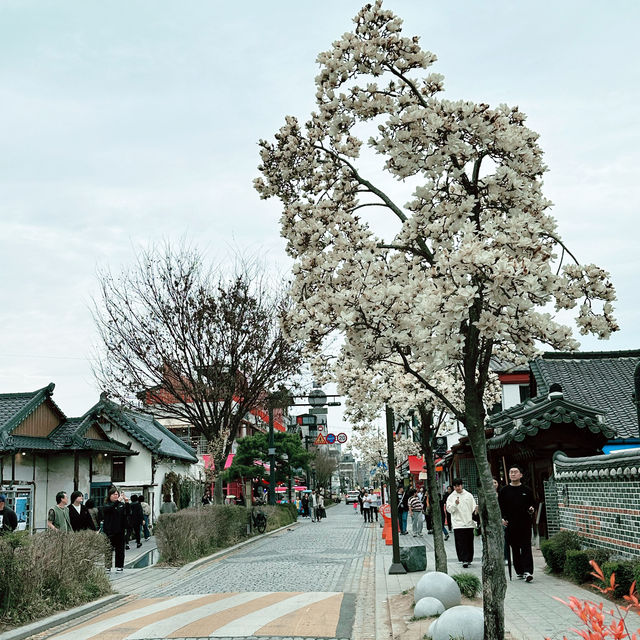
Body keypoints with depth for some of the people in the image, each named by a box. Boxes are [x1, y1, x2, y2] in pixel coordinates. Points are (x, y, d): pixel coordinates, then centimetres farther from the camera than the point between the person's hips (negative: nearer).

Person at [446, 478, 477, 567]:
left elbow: (473, 507, 13)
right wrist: (455, 504, -18)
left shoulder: (468, 495, 10)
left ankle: (469, 559, 20)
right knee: (461, 543, -7)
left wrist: (476, 509, -9)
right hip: (458, 524, -2)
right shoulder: (451, 497, 5)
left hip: (469, 523, 2)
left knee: (469, 542, 8)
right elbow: (449, 509, -3)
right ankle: (464, 560, -8)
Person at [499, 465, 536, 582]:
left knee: (526, 548, -7)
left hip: (525, 524, -1)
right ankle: (519, 572, 13)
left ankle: (528, 571, -12)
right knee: (515, 549, 6)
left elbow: (533, 503, 15)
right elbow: (499, 506, 9)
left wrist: (532, 509, -6)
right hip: (511, 524, 1)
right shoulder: (504, 491, 6)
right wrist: (501, 518, -3)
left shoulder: (526, 490, 7)